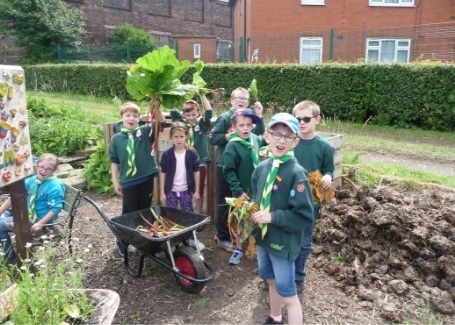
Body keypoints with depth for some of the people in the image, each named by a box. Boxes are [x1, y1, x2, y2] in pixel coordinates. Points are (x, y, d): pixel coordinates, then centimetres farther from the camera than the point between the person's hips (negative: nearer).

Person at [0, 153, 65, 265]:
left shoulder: (55, 186, -21)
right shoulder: (32, 180, 2)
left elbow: (55, 209, -24)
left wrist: (40, 224, -28)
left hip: (37, 218, -9)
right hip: (26, 212, 9)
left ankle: (11, 258, 3)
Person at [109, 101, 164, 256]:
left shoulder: (145, 131, 0)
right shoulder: (116, 138, -1)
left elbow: (161, 123, -15)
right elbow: (114, 161, 3)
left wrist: (157, 108, -31)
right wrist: (115, 181, 1)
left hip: (147, 178, 1)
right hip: (128, 181, -1)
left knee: (145, 211, 14)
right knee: (129, 213, 8)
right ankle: (122, 240, 28)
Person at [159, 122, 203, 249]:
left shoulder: (192, 152, -7)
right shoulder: (167, 154, -7)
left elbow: (196, 172, -1)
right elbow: (163, 173, -2)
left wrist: (196, 190, 0)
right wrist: (162, 192, -3)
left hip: (186, 190, 0)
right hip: (171, 191, 0)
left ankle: (192, 238, 24)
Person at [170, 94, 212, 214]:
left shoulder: (202, 125, 0)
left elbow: (209, 112, -12)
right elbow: (173, 112, -5)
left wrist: (202, 96, -16)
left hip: (199, 163, -1)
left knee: (199, 192, 9)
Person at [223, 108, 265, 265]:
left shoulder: (255, 139, -4)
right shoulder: (232, 146, -19)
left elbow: (263, 139, 24)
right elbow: (228, 172, -17)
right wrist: (238, 191, -20)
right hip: (241, 191, -4)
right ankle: (238, 248, 29)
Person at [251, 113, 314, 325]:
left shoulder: (296, 173, -21)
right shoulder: (262, 168, -1)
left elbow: (305, 216, -21)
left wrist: (273, 217, -23)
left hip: (283, 242, -7)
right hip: (262, 236, 7)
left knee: (288, 295, 5)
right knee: (271, 281, 26)